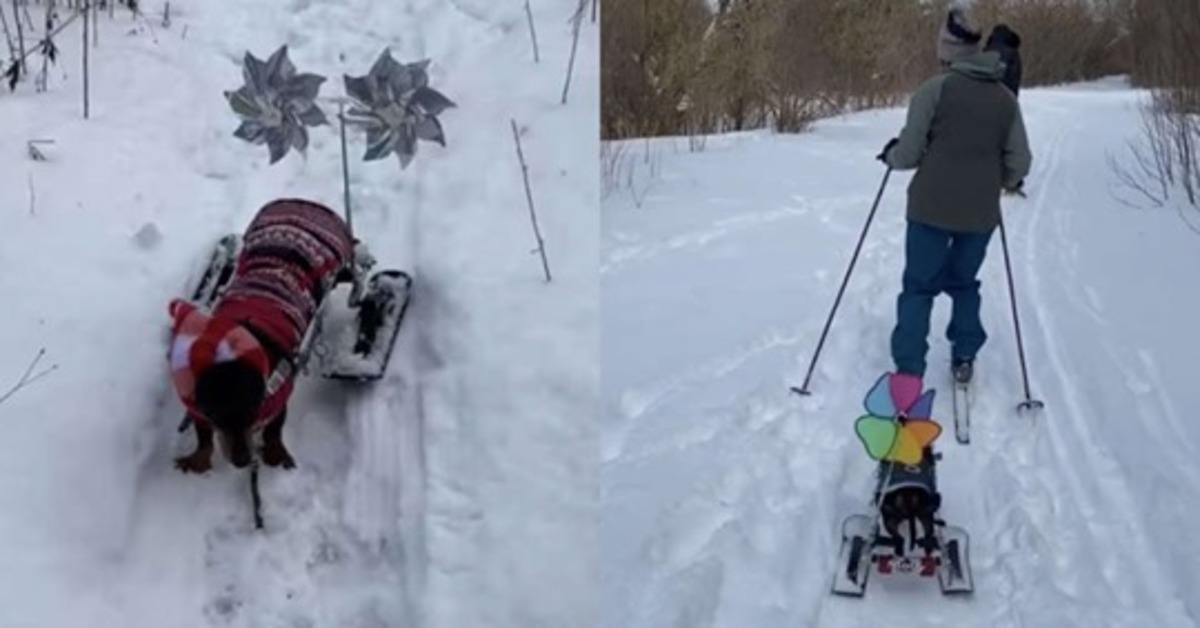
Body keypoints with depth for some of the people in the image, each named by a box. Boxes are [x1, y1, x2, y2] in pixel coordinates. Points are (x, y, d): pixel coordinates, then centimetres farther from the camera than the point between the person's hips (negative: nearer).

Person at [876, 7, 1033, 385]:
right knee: (963, 283, 23)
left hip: (932, 209, -3)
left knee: (919, 287, 5)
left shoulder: (935, 89, -10)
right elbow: (1019, 163, 4)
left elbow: (909, 153, -10)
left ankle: (908, 373, 0)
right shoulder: (1005, 98, 3)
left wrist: (890, 155, 12)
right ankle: (964, 359, 22)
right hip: (981, 212, 4)